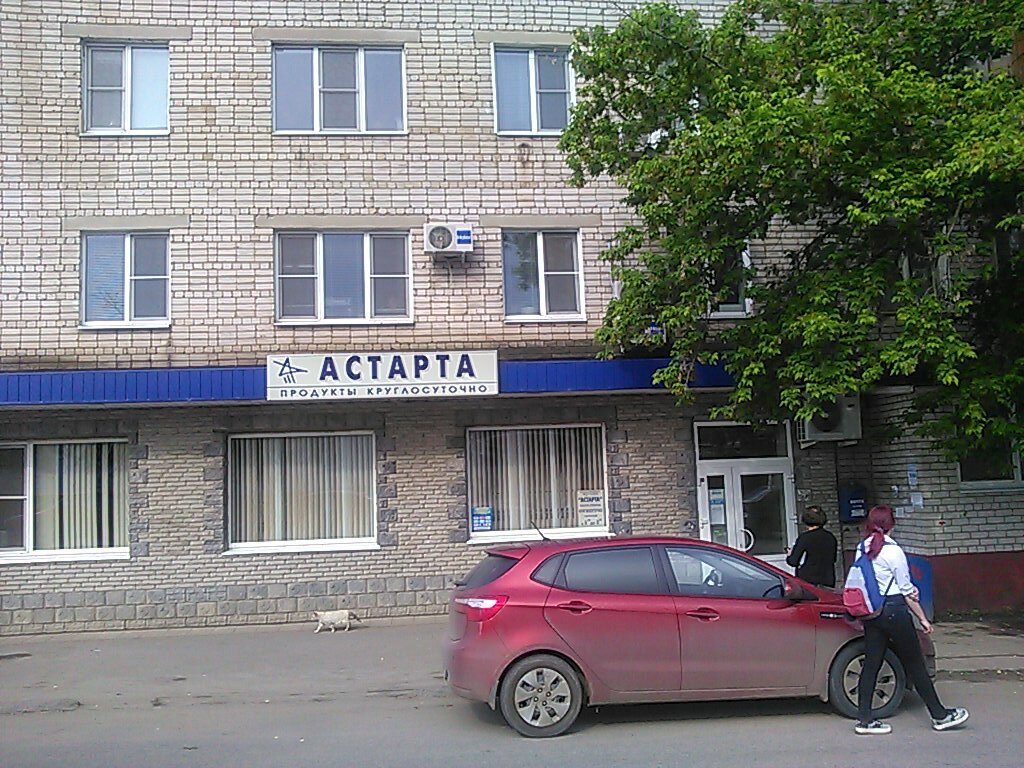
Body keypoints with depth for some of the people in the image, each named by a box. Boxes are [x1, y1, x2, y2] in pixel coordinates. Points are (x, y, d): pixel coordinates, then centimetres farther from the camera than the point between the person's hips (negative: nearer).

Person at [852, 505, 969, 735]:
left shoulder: (862, 549, 4)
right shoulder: (893, 551, -13)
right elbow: (907, 590, -7)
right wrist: (923, 618, 0)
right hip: (894, 610, -6)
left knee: (871, 663, 8)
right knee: (914, 664, 5)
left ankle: (864, 719, 8)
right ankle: (939, 715, 17)